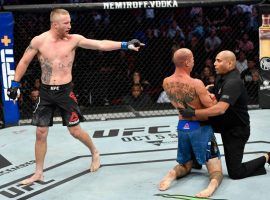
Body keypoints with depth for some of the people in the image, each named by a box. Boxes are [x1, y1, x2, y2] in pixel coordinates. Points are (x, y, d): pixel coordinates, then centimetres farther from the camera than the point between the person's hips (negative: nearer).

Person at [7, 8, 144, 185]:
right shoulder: (39, 41, -6)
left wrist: (125, 45, -18)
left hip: (65, 91, -1)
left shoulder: (74, 39, -6)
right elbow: (24, 62, 5)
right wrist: (15, 83, 4)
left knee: (75, 131, 3)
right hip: (46, 92, 1)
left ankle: (95, 152, 33)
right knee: (41, 134, 4)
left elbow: (101, 45, -11)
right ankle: (38, 173, 17)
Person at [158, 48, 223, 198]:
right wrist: (212, 96, 3)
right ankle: (213, 184, -33)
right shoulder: (196, 84, -22)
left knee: (185, 165, 24)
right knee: (216, 172, 1)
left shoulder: (166, 83, -3)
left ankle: (173, 174, -8)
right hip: (200, 128, -5)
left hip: (182, 127, 5)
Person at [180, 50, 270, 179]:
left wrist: (194, 113, -40)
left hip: (236, 130, -9)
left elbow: (220, 109, -41)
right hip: (224, 122, 9)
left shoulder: (234, 82, -29)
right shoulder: (221, 77, 1)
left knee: (235, 173, -5)